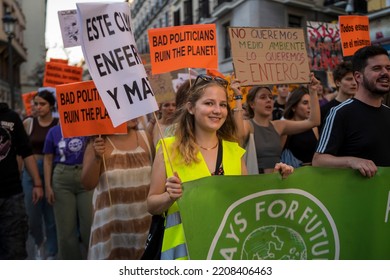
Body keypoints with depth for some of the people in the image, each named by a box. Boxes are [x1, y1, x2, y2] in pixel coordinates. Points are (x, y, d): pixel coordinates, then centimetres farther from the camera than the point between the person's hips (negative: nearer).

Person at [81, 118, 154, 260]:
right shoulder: (98, 143, -8)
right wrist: (97, 158, -25)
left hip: (143, 220, 3)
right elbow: (88, 184, -12)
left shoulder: (145, 137, 2)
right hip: (112, 220, -3)